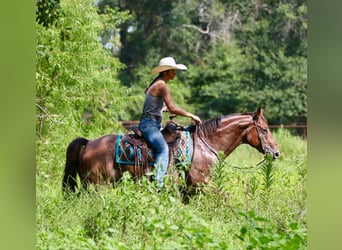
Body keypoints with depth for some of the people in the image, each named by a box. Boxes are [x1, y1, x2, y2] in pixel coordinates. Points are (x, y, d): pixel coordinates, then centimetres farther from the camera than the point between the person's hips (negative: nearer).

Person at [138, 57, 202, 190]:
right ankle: (158, 184, -43)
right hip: (150, 124, -11)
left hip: (152, 124, 11)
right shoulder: (162, 85, -13)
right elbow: (172, 108, -19)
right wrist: (191, 115, -10)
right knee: (163, 149, -29)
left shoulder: (157, 84, 18)